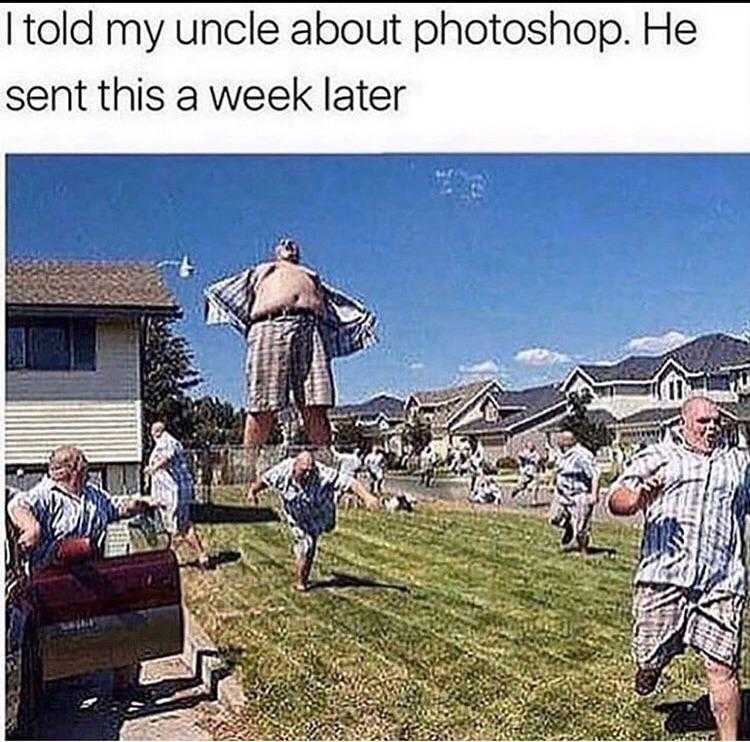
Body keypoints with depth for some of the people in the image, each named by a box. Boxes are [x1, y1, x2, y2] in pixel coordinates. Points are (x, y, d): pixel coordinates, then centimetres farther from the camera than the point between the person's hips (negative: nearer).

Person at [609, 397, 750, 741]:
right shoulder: (657, 456, 9)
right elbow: (616, 501, 0)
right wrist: (638, 498, -22)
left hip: (721, 582, 2)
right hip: (663, 576, -1)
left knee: (722, 668, -2)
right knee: (649, 655, 6)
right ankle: (651, 665, 41)